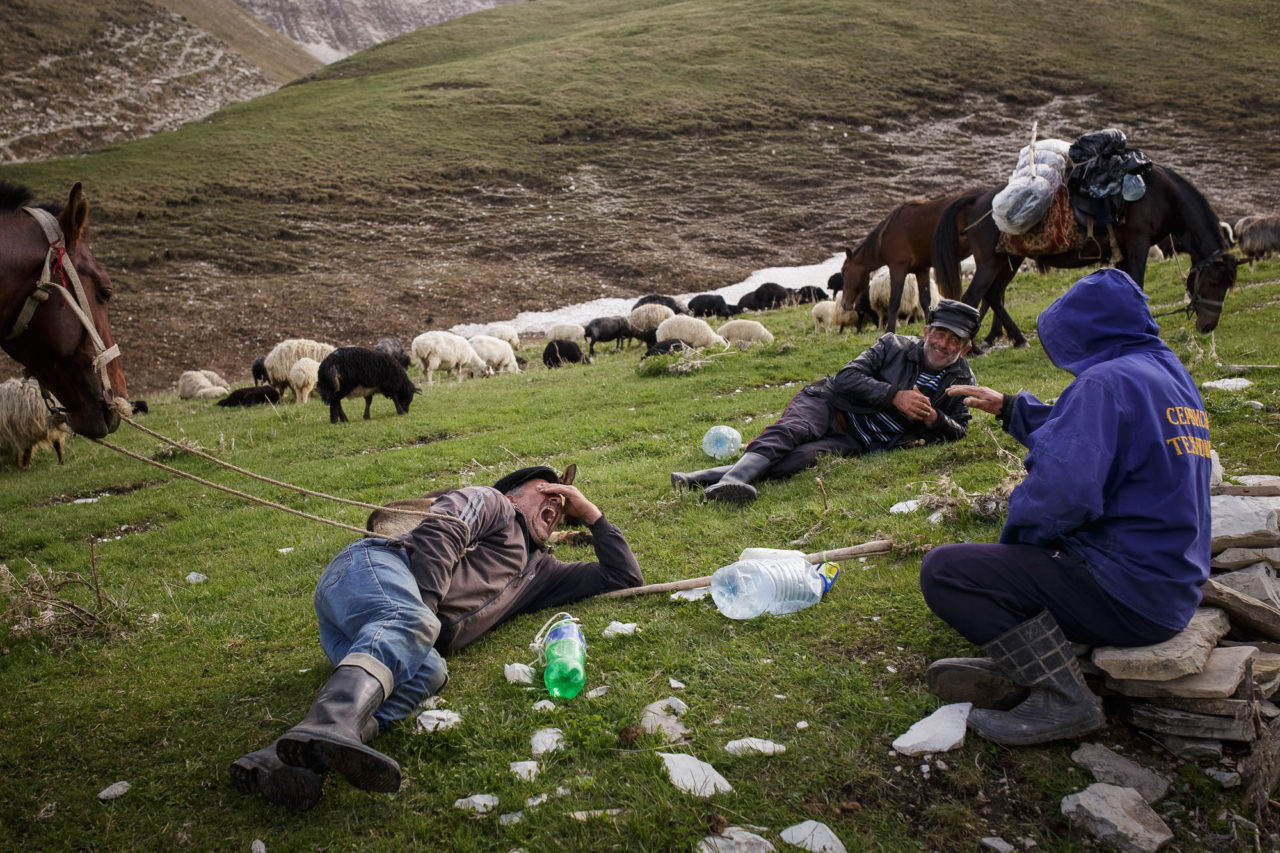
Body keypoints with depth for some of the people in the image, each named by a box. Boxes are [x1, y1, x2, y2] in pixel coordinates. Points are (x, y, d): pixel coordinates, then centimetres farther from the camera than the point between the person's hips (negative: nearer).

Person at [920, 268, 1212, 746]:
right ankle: (1018, 670, 9)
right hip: (1173, 589, 10)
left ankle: (1062, 698, -10)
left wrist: (1014, 538, -9)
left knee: (942, 571, -13)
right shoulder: (1171, 374, 13)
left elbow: (1060, 493, -29)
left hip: (1125, 597, -10)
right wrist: (1010, 409, 29)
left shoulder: (1107, 381, -19)